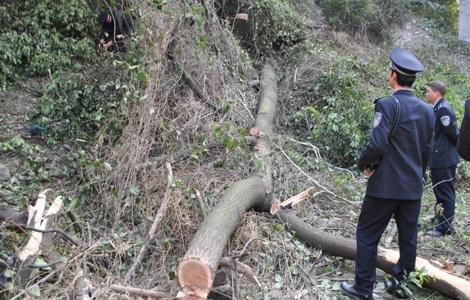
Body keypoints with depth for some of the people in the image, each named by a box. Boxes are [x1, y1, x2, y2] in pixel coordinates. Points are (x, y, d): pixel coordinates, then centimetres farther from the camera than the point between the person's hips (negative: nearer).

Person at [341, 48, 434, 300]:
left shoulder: (388, 104, -16)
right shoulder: (427, 110, 6)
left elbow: (377, 145, -22)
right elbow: (427, 150, 12)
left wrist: (363, 162, -3)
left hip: (386, 184, -6)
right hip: (414, 187, 7)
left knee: (367, 234, 6)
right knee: (408, 237, 16)